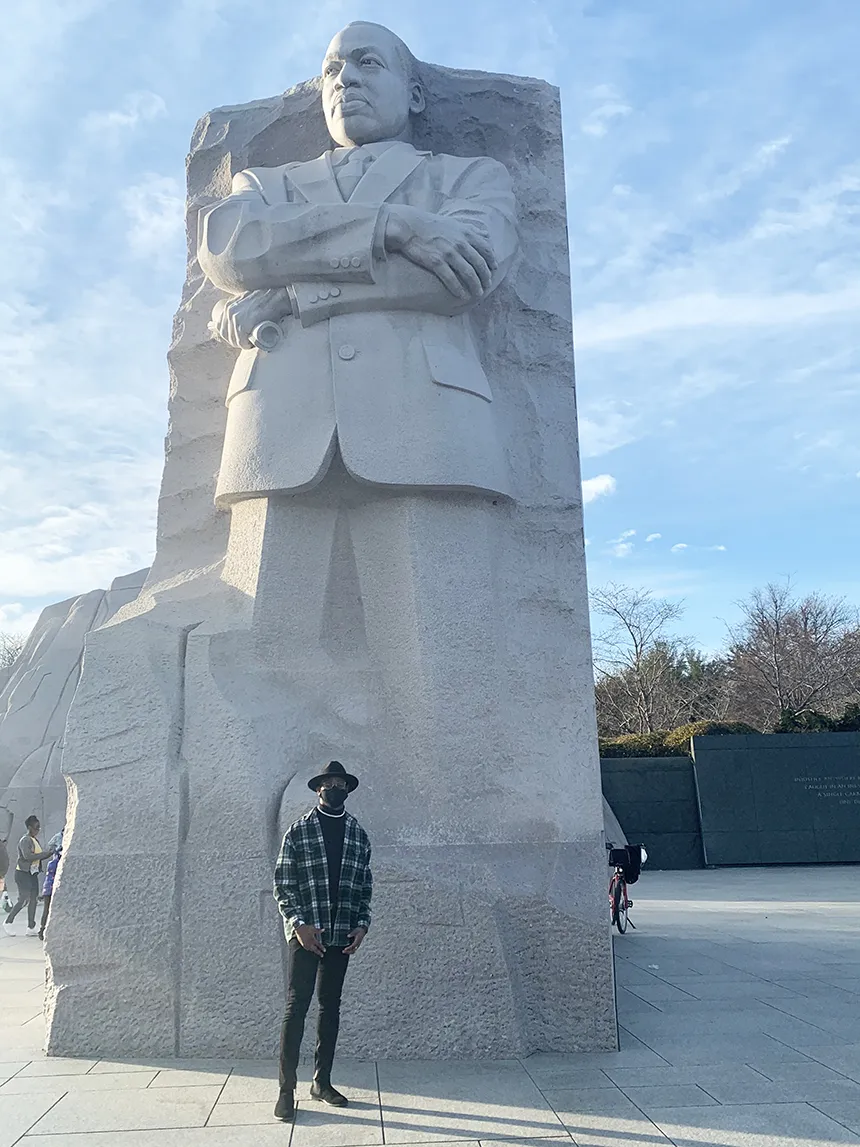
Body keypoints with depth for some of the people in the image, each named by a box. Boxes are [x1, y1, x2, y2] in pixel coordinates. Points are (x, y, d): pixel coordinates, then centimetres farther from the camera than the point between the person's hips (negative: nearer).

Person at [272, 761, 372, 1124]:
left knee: (330, 1006, 11)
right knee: (297, 1006, -3)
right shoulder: (297, 831, -2)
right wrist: (299, 924, -13)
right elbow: (283, 884, -5)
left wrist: (362, 924, 0)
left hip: (342, 935, 4)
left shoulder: (358, 834, 8)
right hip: (305, 932, -4)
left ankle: (322, 1082, 22)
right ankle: (287, 1088, 4)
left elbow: (365, 886, 11)